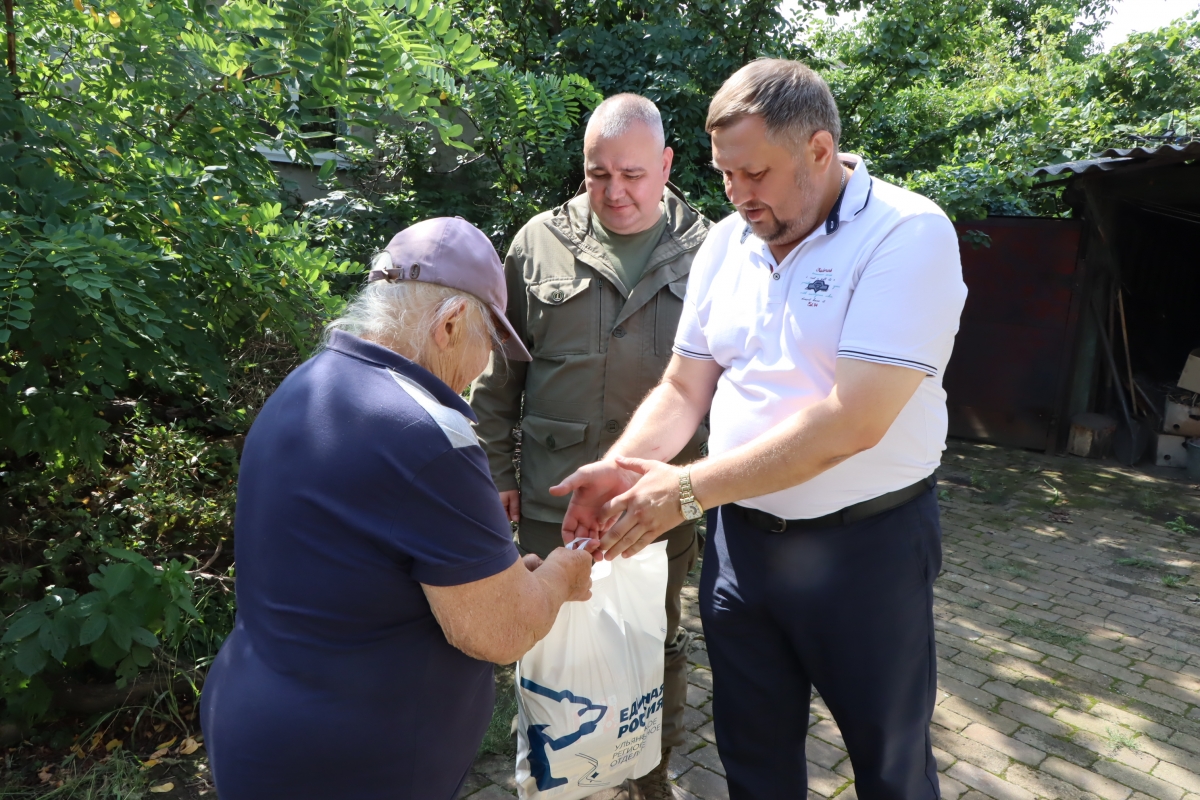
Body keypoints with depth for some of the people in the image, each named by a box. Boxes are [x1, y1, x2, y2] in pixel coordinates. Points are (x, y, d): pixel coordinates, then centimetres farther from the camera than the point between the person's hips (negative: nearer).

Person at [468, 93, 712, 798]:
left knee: (659, 641, 18)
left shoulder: (705, 252, -1)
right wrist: (497, 472, 4)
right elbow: (499, 372, 5)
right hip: (556, 498, 0)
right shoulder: (541, 242, 0)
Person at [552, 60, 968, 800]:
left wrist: (690, 489, -24)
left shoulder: (909, 235, -17)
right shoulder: (726, 242, 2)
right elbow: (683, 389, 6)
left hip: (865, 544, -4)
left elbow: (851, 421, -25)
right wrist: (622, 469, -13)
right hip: (739, 537, 5)